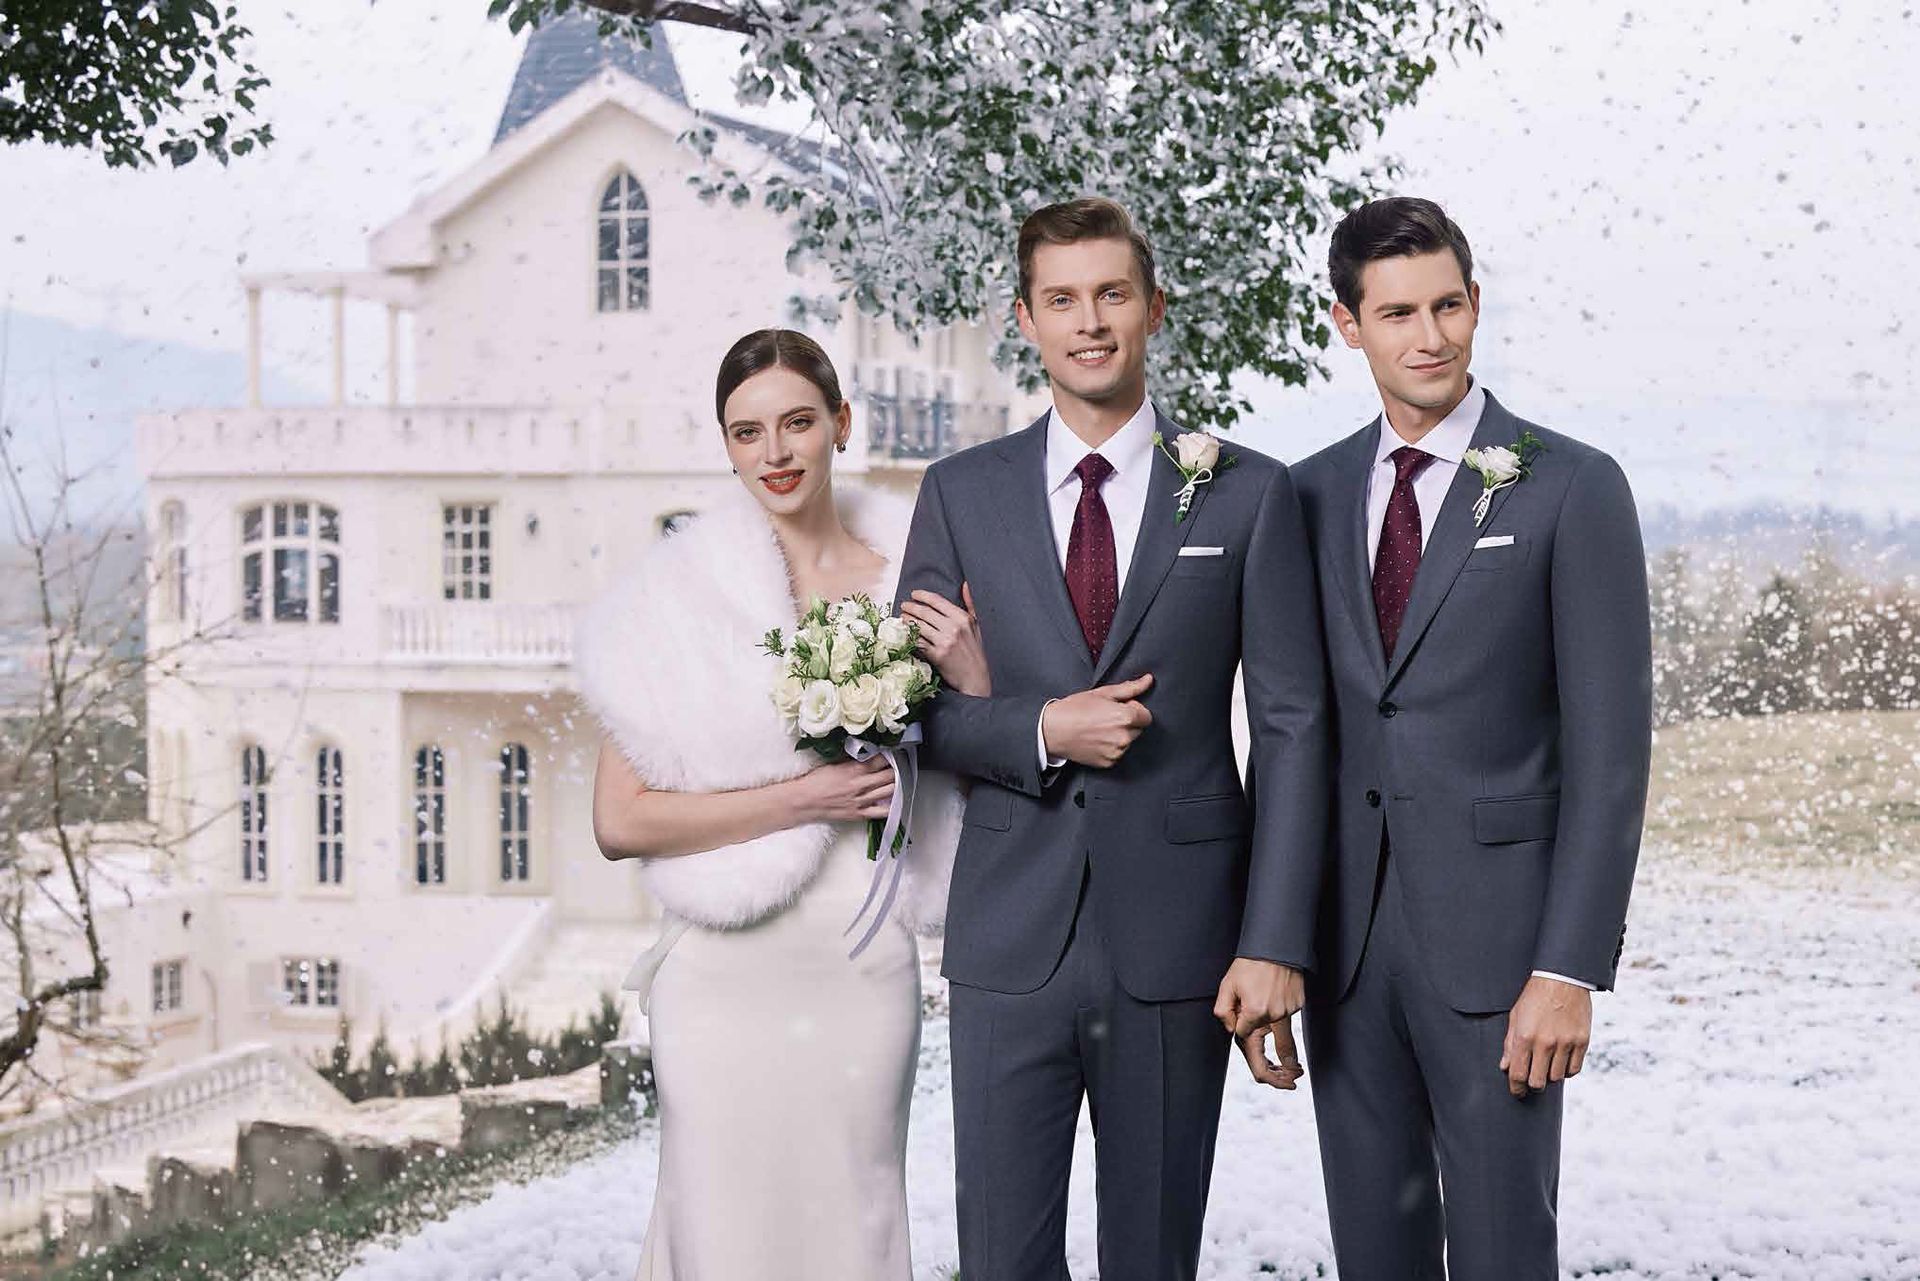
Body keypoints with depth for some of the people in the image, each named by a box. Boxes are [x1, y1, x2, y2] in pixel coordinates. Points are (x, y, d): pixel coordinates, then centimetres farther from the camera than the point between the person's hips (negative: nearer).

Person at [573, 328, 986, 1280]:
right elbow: (618, 822, -9)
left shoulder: (913, 576, 5)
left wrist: (972, 672, -7)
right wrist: (805, 799, -14)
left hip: (868, 972, 3)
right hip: (729, 976, -3)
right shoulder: (680, 596, -4)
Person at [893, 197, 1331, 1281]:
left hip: (1178, 948, -1)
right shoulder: (962, 493, 7)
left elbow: (1292, 730, -1)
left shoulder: (1250, 494, 2)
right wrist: (1042, 731, -13)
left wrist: (1275, 945, -8)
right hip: (1009, 946, 1)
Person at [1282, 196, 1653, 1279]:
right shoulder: (1314, 495, 9)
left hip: (1492, 941, -4)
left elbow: (1610, 750, -8)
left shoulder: (1573, 489, -5)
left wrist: (1572, 968, -14)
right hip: (1344, 936, 4)